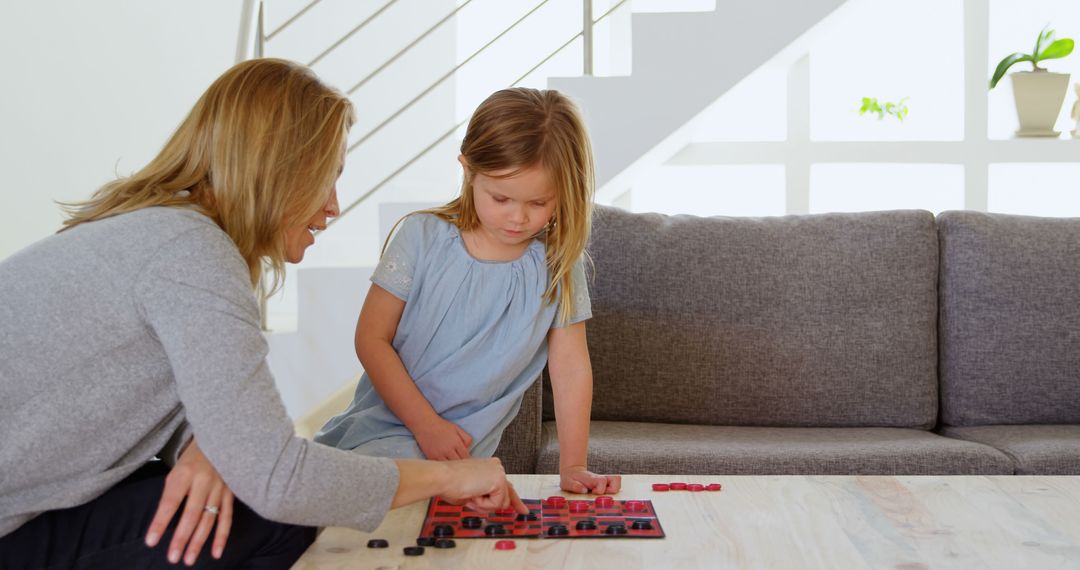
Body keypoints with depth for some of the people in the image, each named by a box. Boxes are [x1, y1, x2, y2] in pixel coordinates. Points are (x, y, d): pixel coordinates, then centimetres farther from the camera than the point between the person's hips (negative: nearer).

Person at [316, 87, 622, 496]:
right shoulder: (423, 236, -8)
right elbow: (371, 339, -6)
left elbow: (570, 367, -1)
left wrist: (572, 467, -5)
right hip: (384, 423, 1)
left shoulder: (557, 264, -5)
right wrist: (425, 424, -12)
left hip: (463, 449, 0)